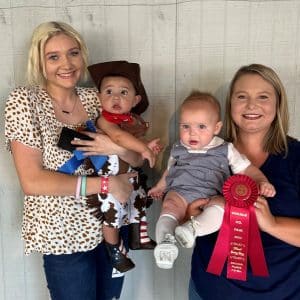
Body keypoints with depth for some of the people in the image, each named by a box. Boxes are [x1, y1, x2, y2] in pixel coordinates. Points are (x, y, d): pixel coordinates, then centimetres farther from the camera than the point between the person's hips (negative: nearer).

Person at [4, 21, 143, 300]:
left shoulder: (95, 98, -1)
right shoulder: (24, 101, -12)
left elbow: (138, 159, 1)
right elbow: (32, 181, -19)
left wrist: (118, 148, -22)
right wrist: (106, 183, -21)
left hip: (111, 224, 4)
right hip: (63, 235, -4)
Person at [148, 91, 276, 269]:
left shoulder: (226, 150, 11)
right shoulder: (178, 149, 18)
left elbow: (246, 169, 9)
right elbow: (169, 171, 34)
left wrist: (262, 181, -7)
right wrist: (159, 187, 35)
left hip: (211, 195, -1)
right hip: (179, 191, 1)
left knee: (221, 206, -35)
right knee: (170, 205, -32)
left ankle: (193, 228, -51)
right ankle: (165, 240, -48)